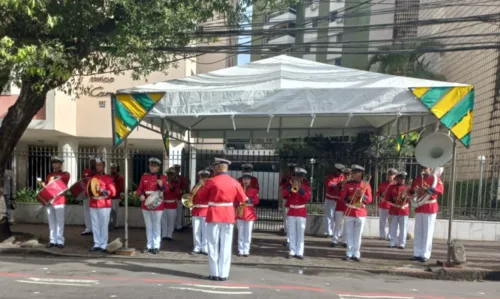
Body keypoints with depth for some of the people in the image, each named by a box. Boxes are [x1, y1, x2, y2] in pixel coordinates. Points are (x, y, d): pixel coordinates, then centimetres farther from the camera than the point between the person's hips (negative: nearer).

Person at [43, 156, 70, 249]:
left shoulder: (65, 175, 3)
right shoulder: (49, 175, 17)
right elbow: (45, 186, 20)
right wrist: (43, 185, 0)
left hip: (59, 201, -5)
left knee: (59, 222, -2)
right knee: (51, 222, 8)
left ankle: (60, 241, 1)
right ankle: (52, 240, 14)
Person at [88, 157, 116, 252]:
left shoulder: (109, 178, -1)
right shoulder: (92, 178, 13)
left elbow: (113, 192, -8)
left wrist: (102, 190, -18)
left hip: (104, 206, -4)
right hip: (93, 206, 4)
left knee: (104, 226, -3)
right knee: (95, 226, 7)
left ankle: (104, 245, 4)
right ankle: (97, 244, 15)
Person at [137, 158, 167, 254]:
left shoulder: (162, 177, 0)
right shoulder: (144, 177, 7)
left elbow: (166, 189, -6)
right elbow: (140, 188, 7)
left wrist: (161, 185, -28)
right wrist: (141, 195, -13)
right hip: (146, 205, 3)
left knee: (156, 226, 2)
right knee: (148, 226, 13)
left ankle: (156, 246, 8)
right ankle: (149, 245, 22)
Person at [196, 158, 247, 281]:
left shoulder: (212, 181, -9)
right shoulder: (235, 183, -1)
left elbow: (201, 196, 3)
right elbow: (243, 199, 6)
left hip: (214, 215, -2)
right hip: (228, 215, 2)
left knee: (213, 245, 7)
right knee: (226, 246, 7)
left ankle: (214, 273, 10)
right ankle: (223, 274, 9)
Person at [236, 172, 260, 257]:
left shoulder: (254, 190, 5)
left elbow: (256, 201, -3)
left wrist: (249, 200, -19)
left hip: (249, 213, -1)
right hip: (240, 213, 1)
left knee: (248, 233, 2)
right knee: (241, 233, 6)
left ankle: (246, 251, 7)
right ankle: (240, 250, 12)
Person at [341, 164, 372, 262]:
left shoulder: (366, 185, 1)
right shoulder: (347, 184, 2)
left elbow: (369, 200, 0)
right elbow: (342, 197, 2)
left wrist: (362, 196, -18)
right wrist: (349, 198, -17)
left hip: (360, 213, -1)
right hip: (349, 212, 1)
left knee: (358, 234, 4)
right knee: (349, 234, 5)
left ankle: (356, 254, 12)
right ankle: (349, 253, 12)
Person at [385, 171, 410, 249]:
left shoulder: (407, 188, 4)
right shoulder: (391, 187, 4)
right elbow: (387, 198, 3)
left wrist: (406, 197, -19)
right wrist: (393, 201, -13)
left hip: (404, 210, 0)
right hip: (394, 210, 1)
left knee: (403, 228, 1)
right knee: (393, 227, 6)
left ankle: (401, 244, 8)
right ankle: (393, 243, 15)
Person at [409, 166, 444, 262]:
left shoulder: (435, 178, -2)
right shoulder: (418, 179, 12)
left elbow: (441, 190, -17)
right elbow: (412, 191, 14)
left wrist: (428, 189, -29)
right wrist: (413, 191, -9)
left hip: (430, 208, -5)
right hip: (419, 208, 5)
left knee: (427, 232, -2)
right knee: (418, 232, 7)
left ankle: (425, 255, 3)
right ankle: (417, 253, 13)